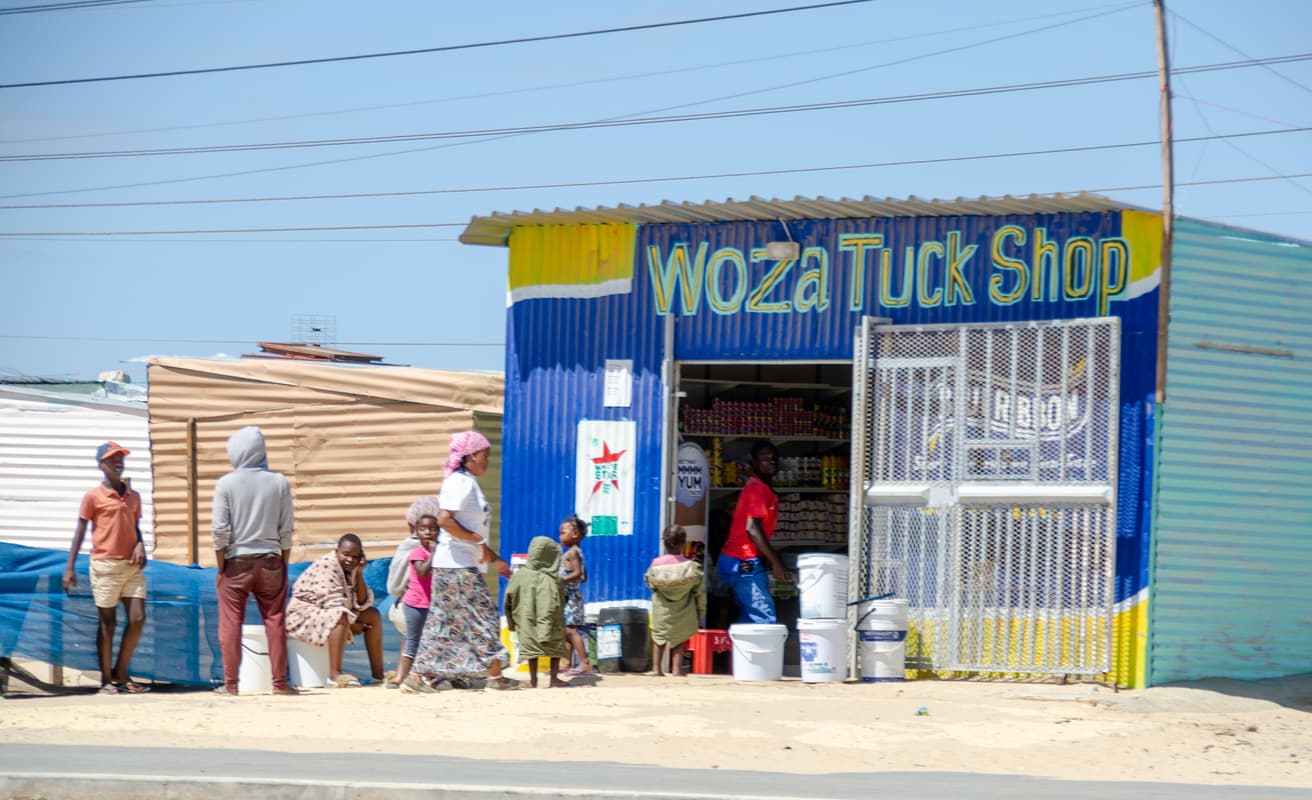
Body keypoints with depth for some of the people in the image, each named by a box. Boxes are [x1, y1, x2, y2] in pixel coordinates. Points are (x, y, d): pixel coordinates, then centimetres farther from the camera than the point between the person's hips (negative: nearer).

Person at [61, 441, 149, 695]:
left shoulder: (133, 496, 13)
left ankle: (120, 673, 12)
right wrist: (69, 568, -7)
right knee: (107, 623, 0)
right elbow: (80, 531, -1)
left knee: (138, 619, -3)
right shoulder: (93, 497, -1)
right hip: (105, 566, -5)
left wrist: (140, 546, -2)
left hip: (132, 567, 5)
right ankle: (106, 680, 8)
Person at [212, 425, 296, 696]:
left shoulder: (226, 484, -7)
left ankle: (230, 683, 5)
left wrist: (221, 567, 0)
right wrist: (284, 563, 9)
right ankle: (279, 682, 6)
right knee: (275, 622, 6)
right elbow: (286, 529, 0)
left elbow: (220, 530, -8)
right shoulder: (279, 482, -1)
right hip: (270, 561, 2)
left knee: (230, 623, 4)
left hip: (236, 562, -2)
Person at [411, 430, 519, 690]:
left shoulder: (468, 483, 18)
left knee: (448, 620, 9)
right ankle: (494, 675, -2)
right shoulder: (460, 482, -14)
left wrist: (494, 559, 24)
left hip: (465, 565, 10)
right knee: (483, 618, -5)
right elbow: (444, 520, -25)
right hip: (458, 565, -10)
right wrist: (478, 540, -19)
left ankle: (424, 674, 10)